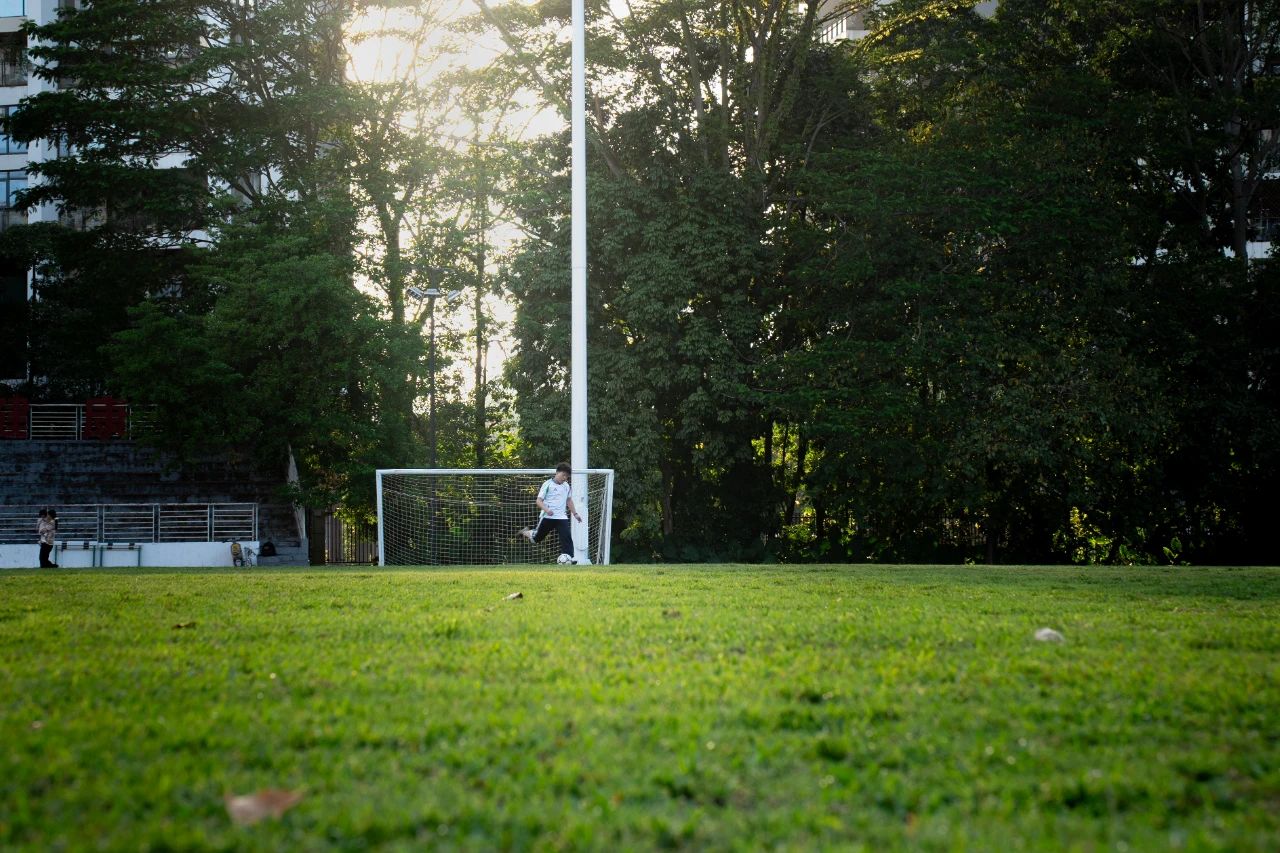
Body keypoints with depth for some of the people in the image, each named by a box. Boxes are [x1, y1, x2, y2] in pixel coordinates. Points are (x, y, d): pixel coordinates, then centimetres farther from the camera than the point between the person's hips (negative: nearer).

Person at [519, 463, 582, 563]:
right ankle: (526, 533, 39)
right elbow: (539, 501, -10)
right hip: (547, 517, -4)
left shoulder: (567, 486, 10)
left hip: (561, 517, 4)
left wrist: (575, 513, 20)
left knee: (567, 538, -13)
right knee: (536, 538, 8)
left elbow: (569, 501, 26)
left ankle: (569, 558, -15)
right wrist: (546, 509, -27)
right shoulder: (548, 484, -7)